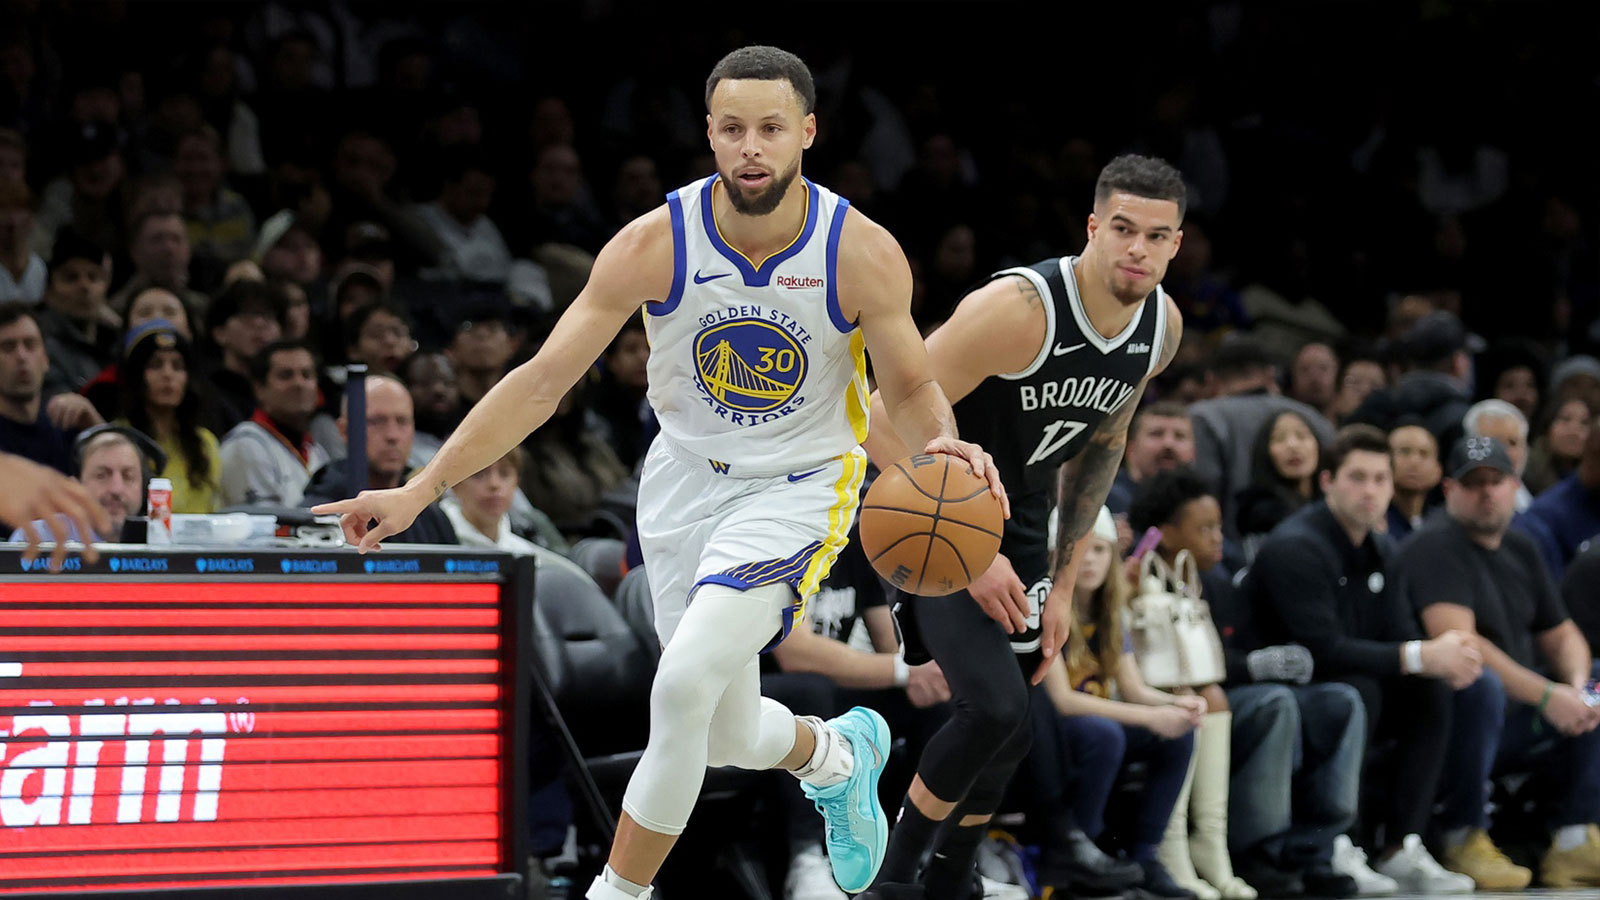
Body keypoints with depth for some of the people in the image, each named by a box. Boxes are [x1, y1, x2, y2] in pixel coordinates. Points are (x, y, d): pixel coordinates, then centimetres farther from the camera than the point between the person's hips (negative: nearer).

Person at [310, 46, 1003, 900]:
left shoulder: (862, 254, -20)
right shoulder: (655, 245, -19)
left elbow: (911, 388, -4)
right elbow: (542, 381, -14)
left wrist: (942, 442, -29)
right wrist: (420, 488, -20)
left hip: (798, 486, -3)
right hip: (686, 477, 3)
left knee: (684, 683, -24)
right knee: (728, 735, 10)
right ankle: (835, 753, 46)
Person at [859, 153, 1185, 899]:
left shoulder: (1163, 328, -7)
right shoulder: (1018, 308, -30)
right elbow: (886, 424, -27)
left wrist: (1063, 582, 8)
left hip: (1022, 530, 8)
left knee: (1010, 737, 13)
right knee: (995, 706, -24)